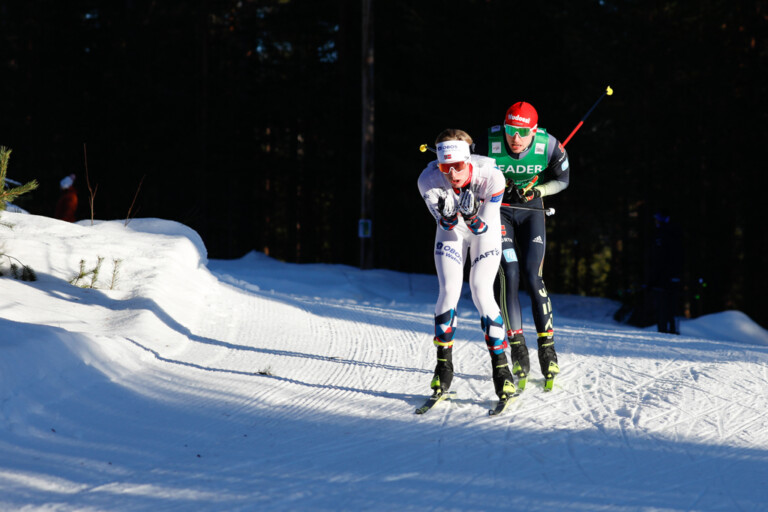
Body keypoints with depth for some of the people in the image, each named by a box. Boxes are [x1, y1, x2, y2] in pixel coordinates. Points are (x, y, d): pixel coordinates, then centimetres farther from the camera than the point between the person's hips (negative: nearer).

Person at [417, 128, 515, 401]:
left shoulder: (491, 176, -35)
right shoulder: (428, 179, -31)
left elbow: (484, 226, -28)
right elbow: (446, 225, -23)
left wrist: (471, 215, -49)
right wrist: (447, 215, -45)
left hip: (485, 230, -1)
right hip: (451, 231, 2)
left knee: (482, 293, -14)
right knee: (449, 291, -12)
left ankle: (501, 368, -5)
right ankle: (443, 366, 3)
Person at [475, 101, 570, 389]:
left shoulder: (549, 146, -20)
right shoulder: (489, 144, -23)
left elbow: (562, 179, -1)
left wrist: (537, 191, -17)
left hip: (531, 209, 1)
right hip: (498, 209, 0)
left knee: (533, 276, -10)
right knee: (508, 274, -13)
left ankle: (547, 347, -3)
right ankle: (517, 348, -5)